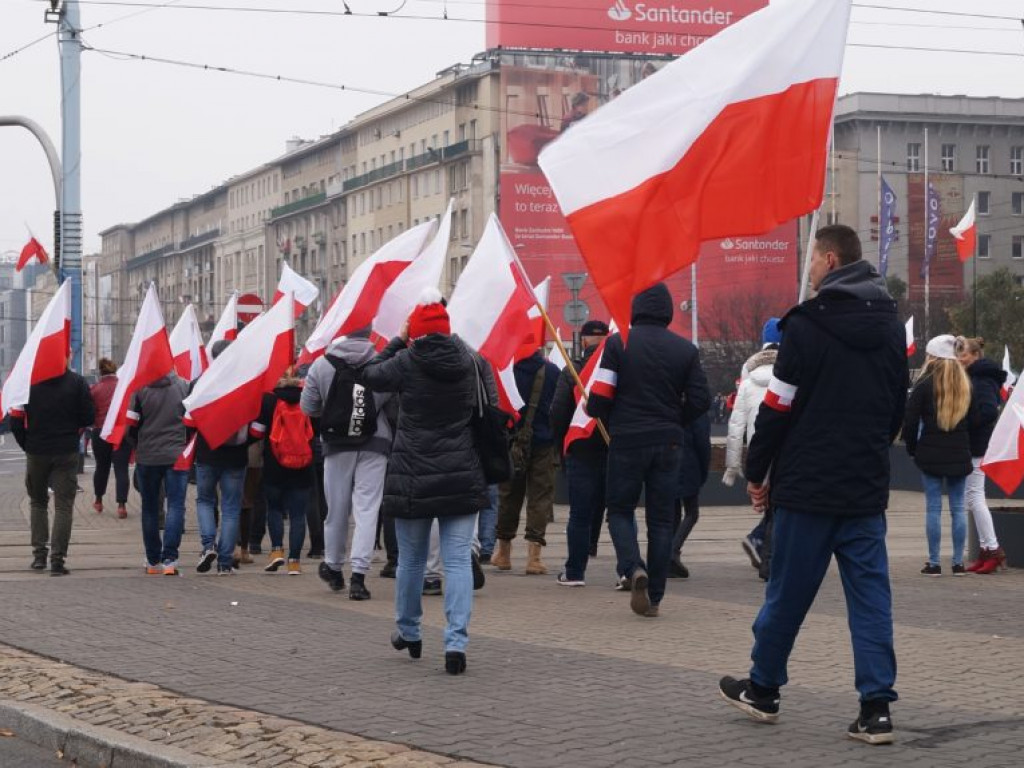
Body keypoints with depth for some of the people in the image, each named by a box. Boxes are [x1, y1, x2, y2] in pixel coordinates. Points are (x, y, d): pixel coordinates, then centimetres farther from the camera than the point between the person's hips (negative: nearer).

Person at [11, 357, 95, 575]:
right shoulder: (77, 382, -8)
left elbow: (16, 420, -4)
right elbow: (89, 418, -5)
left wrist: (26, 445, 9)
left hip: (36, 452, 2)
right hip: (67, 453, -1)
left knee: (38, 502, 19)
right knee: (63, 505, 3)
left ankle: (39, 554, 15)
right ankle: (58, 559, -4)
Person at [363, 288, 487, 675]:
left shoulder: (407, 363, -9)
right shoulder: (467, 362, 1)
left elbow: (371, 375, 9)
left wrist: (398, 340, 15)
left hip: (413, 478, -2)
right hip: (461, 478, 2)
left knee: (411, 559, 15)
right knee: (458, 559, -2)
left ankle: (408, 632, 31)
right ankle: (456, 641, -13)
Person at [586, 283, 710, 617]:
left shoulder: (618, 343, -6)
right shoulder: (685, 349, 2)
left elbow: (599, 398, -8)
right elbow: (700, 400, 0)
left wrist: (611, 421, 13)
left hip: (626, 440, -2)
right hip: (668, 443, 2)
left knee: (620, 510, 11)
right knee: (661, 519, 9)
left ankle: (633, 567, -16)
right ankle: (654, 597, 8)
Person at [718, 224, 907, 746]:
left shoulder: (807, 324, -11)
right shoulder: (890, 326, 9)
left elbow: (778, 407, -10)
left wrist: (756, 472, 0)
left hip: (808, 486, -5)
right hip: (867, 487, 5)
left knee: (788, 590, 7)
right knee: (870, 591, 3)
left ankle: (762, 689, 21)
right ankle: (877, 707, -3)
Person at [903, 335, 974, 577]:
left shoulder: (925, 384, -7)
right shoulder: (965, 384, 7)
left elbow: (910, 421, -9)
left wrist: (912, 448, 4)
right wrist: (967, 447, 15)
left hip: (931, 454, -3)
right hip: (960, 455, 3)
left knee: (933, 507, 1)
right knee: (958, 508, 8)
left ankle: (934, 562, 1)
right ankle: (958, 562, 8)